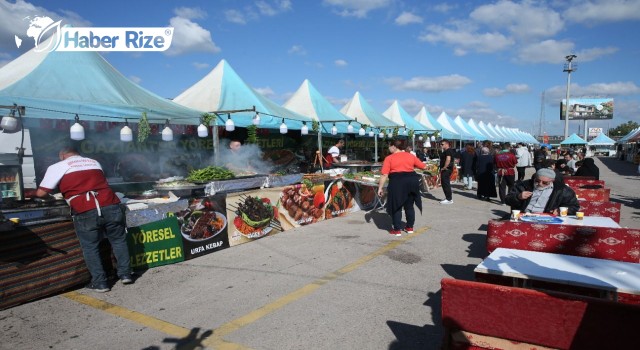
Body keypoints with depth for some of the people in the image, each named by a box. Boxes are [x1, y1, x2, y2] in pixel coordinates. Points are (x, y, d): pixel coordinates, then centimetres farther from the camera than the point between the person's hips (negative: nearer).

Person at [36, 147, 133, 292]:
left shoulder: (57, 167, 13)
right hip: (111, 207, 3)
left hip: (85, 213, -3)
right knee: (118, 240, 20)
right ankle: (125, 274, 21)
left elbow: (41, 193, 13)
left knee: (90, 247, 14)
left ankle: (99, 282, 16)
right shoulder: (94, 162, 24)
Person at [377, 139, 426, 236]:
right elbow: (423, 166, 17)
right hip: (412, 180, 4)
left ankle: (397, 230, 8)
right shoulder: (411, 156, 11)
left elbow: (384, 175, -6)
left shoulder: (389, 158, 0)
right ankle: (410, 227, 26)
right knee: (409, 206, 17)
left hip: (397, 181, -4)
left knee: (396, 207, 6)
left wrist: (380, 188, -2)